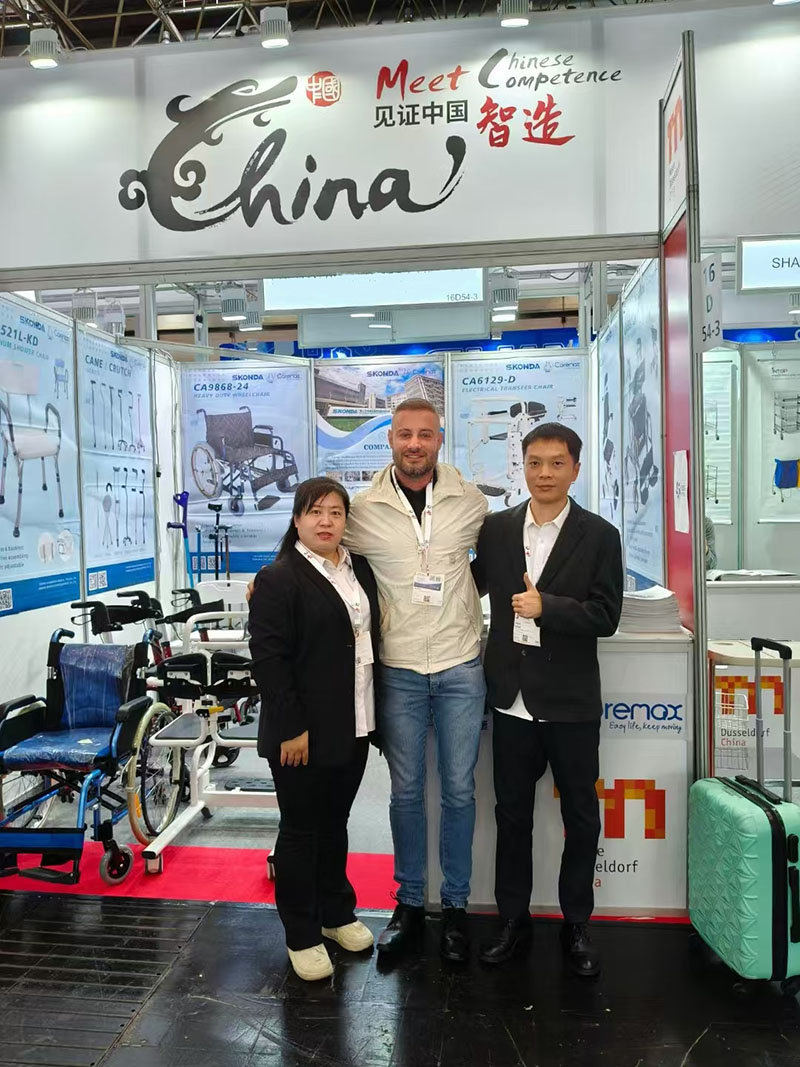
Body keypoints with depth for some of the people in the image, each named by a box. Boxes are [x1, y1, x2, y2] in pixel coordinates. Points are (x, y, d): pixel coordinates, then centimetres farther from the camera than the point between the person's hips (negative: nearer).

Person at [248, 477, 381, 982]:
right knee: (301, 830, 8)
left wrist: (374, 712, 11)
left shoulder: (360, 569, 9)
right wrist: (292, 729, -19)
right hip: (303, 733, -6)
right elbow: (268, 659, -16)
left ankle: (337, 912, 38)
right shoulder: (278, 579, -12)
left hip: (354, 727, 6)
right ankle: (302, 936, 24)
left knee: (335, 822, 20)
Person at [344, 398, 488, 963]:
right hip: (398, 670, 0)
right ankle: (410, 902, 30)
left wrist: (462, 591, 4)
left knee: (459, 790, 10)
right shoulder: (363, 509, -4)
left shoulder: (471, 501, -1)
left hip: (460, 668, 0)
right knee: (406, 791, 12)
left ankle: (456, 906, 28)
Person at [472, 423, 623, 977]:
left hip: (570, 699, -2)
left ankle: (576, 924, 31)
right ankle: (514, 919, 32)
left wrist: (545, 608, -19)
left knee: (581, 816, 12)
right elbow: (474, 584, 12)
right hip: (513, 696, 2)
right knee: (512, 812, 14)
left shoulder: (599, 535, -4)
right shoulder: (496, 527, 3)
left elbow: (606, 617, -9)